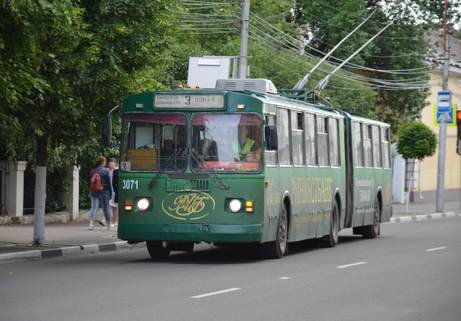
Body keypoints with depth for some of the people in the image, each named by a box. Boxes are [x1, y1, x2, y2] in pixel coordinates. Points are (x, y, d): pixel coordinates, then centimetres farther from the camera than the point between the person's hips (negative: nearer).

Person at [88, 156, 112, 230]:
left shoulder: (93, 171, 4)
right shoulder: (105, 171, -8)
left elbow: (90, 182, 10)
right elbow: (108, 183, -6)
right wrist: (110, 193, 0)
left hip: (94, 192, 3)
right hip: (104, 191, -3)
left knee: (94, 207, 1)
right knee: (106, 208, 7)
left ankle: (91, 224, -15)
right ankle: (109, 225, 17)